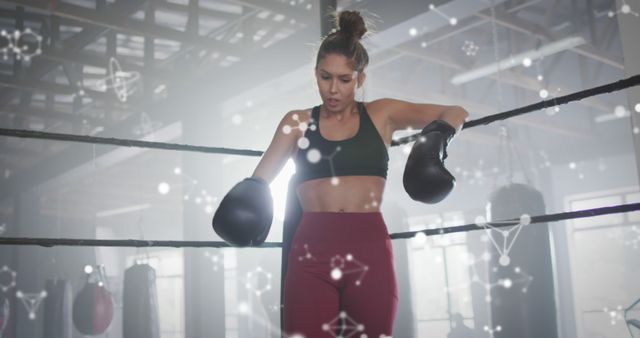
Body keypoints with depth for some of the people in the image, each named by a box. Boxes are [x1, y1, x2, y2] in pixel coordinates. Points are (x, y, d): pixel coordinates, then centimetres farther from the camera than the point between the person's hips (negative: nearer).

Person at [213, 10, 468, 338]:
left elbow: (456, 113, 11)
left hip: (369, 251, 1)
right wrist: (247, 195, -19)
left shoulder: (381, 114, 10)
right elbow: (259, 178, 3)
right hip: (311, 252, 0)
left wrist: (439, 134, -11)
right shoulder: (297, 122, 11)